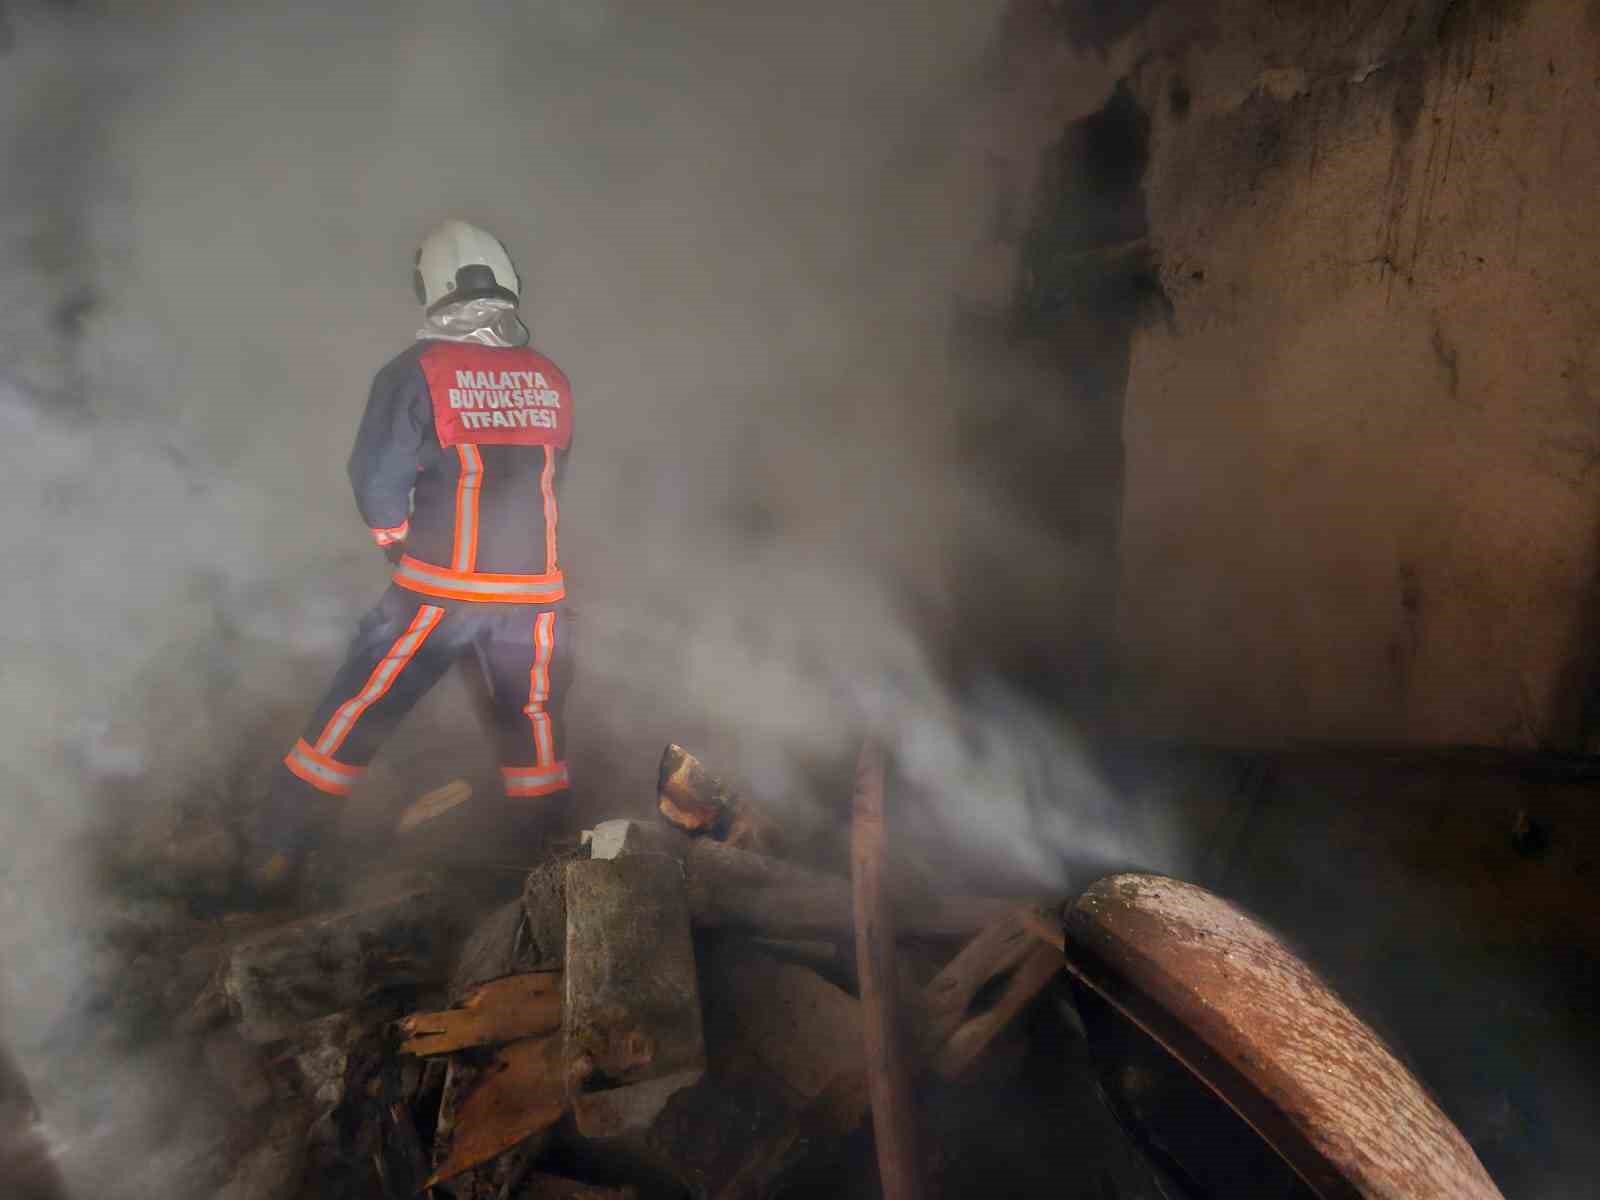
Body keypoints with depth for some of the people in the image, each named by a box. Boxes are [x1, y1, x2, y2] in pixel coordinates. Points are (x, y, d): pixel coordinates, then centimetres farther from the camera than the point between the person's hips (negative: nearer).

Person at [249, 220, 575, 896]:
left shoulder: (417, 371, -7)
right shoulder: (551, 381, 3)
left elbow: (376, 477, -8)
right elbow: (549, 480, 10)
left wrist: (396, 540, 10)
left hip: (440, 589, -3)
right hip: (533, 588, 3)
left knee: (353, 717, 9)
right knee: (534, 724, 18)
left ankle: (272, 866, 15)